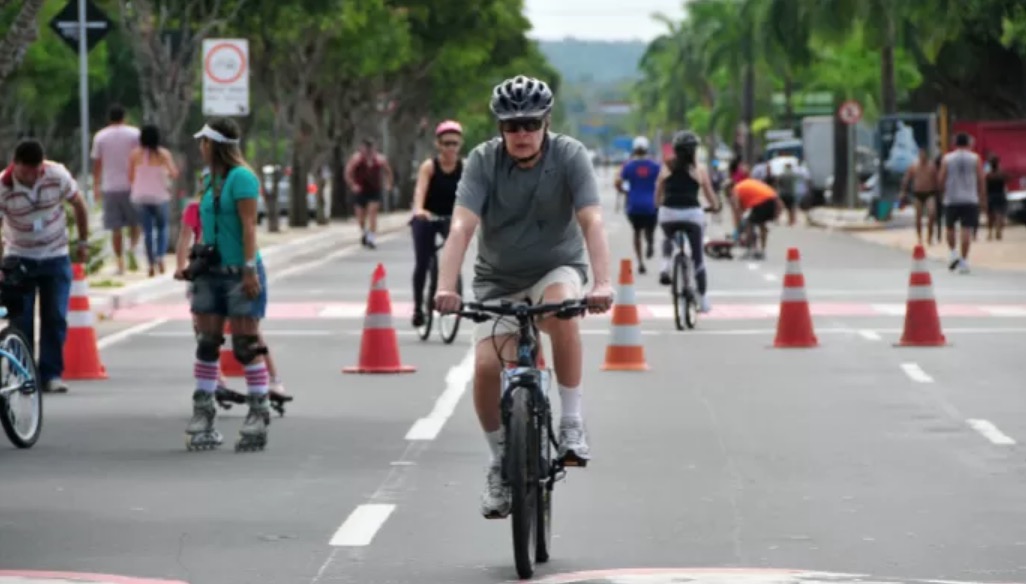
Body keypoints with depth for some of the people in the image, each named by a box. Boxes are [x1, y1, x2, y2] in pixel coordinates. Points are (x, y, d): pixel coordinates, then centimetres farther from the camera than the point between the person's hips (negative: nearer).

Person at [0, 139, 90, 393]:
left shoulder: (58, 176, -16)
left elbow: (79, 205, 1)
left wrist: (83, 242, 6)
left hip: (55, 257, 1)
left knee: (55, 318, -2)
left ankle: (51, 374, 3)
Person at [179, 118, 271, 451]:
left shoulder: (241, 177, -12)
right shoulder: (211, 180, 13)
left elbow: (248, 226, -17)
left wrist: (249, 268, -21)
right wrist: (196, 261, 19)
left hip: (239, 273, -8)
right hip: (212, 272, 8)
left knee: (246, 346, -5)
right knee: (207, 345, 6)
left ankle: (259, 414, 2)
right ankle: (203, 414, 9)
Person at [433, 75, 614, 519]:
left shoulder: (570, 156, -16)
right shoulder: (483, 162, -15)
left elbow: (592, 221, -27)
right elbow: (461, 227, -26)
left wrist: (603, 283, -42)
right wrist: (446, 287, -41)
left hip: (556, 269, -2)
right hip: (499, 281, 2)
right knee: (486, 367, -17)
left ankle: (572, 425, -22)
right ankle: (501, 463, 7)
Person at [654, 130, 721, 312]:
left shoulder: (666, 168, 6)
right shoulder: (699, 169, 2)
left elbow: (658, 194, 13)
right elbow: (709, 194, 7)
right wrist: (715, 207, 27)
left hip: (668, 213, 2)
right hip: (692, 214, -2)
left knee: (668, 240, 35)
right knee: (698, 256, 9)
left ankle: (665, 266, 7)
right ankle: (702, 300, 11)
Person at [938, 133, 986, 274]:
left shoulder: (946, 159, 3)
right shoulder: (975, 158, 2)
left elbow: (941, 179, 0)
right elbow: (981, 180, 0)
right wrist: (983, 200, 7)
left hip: (951, 199, 1)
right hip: (970, 199, -1)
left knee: (950, 227, 18)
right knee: (966, 230, -3)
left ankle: (953, 253, 1)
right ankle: (964, 261, -8)